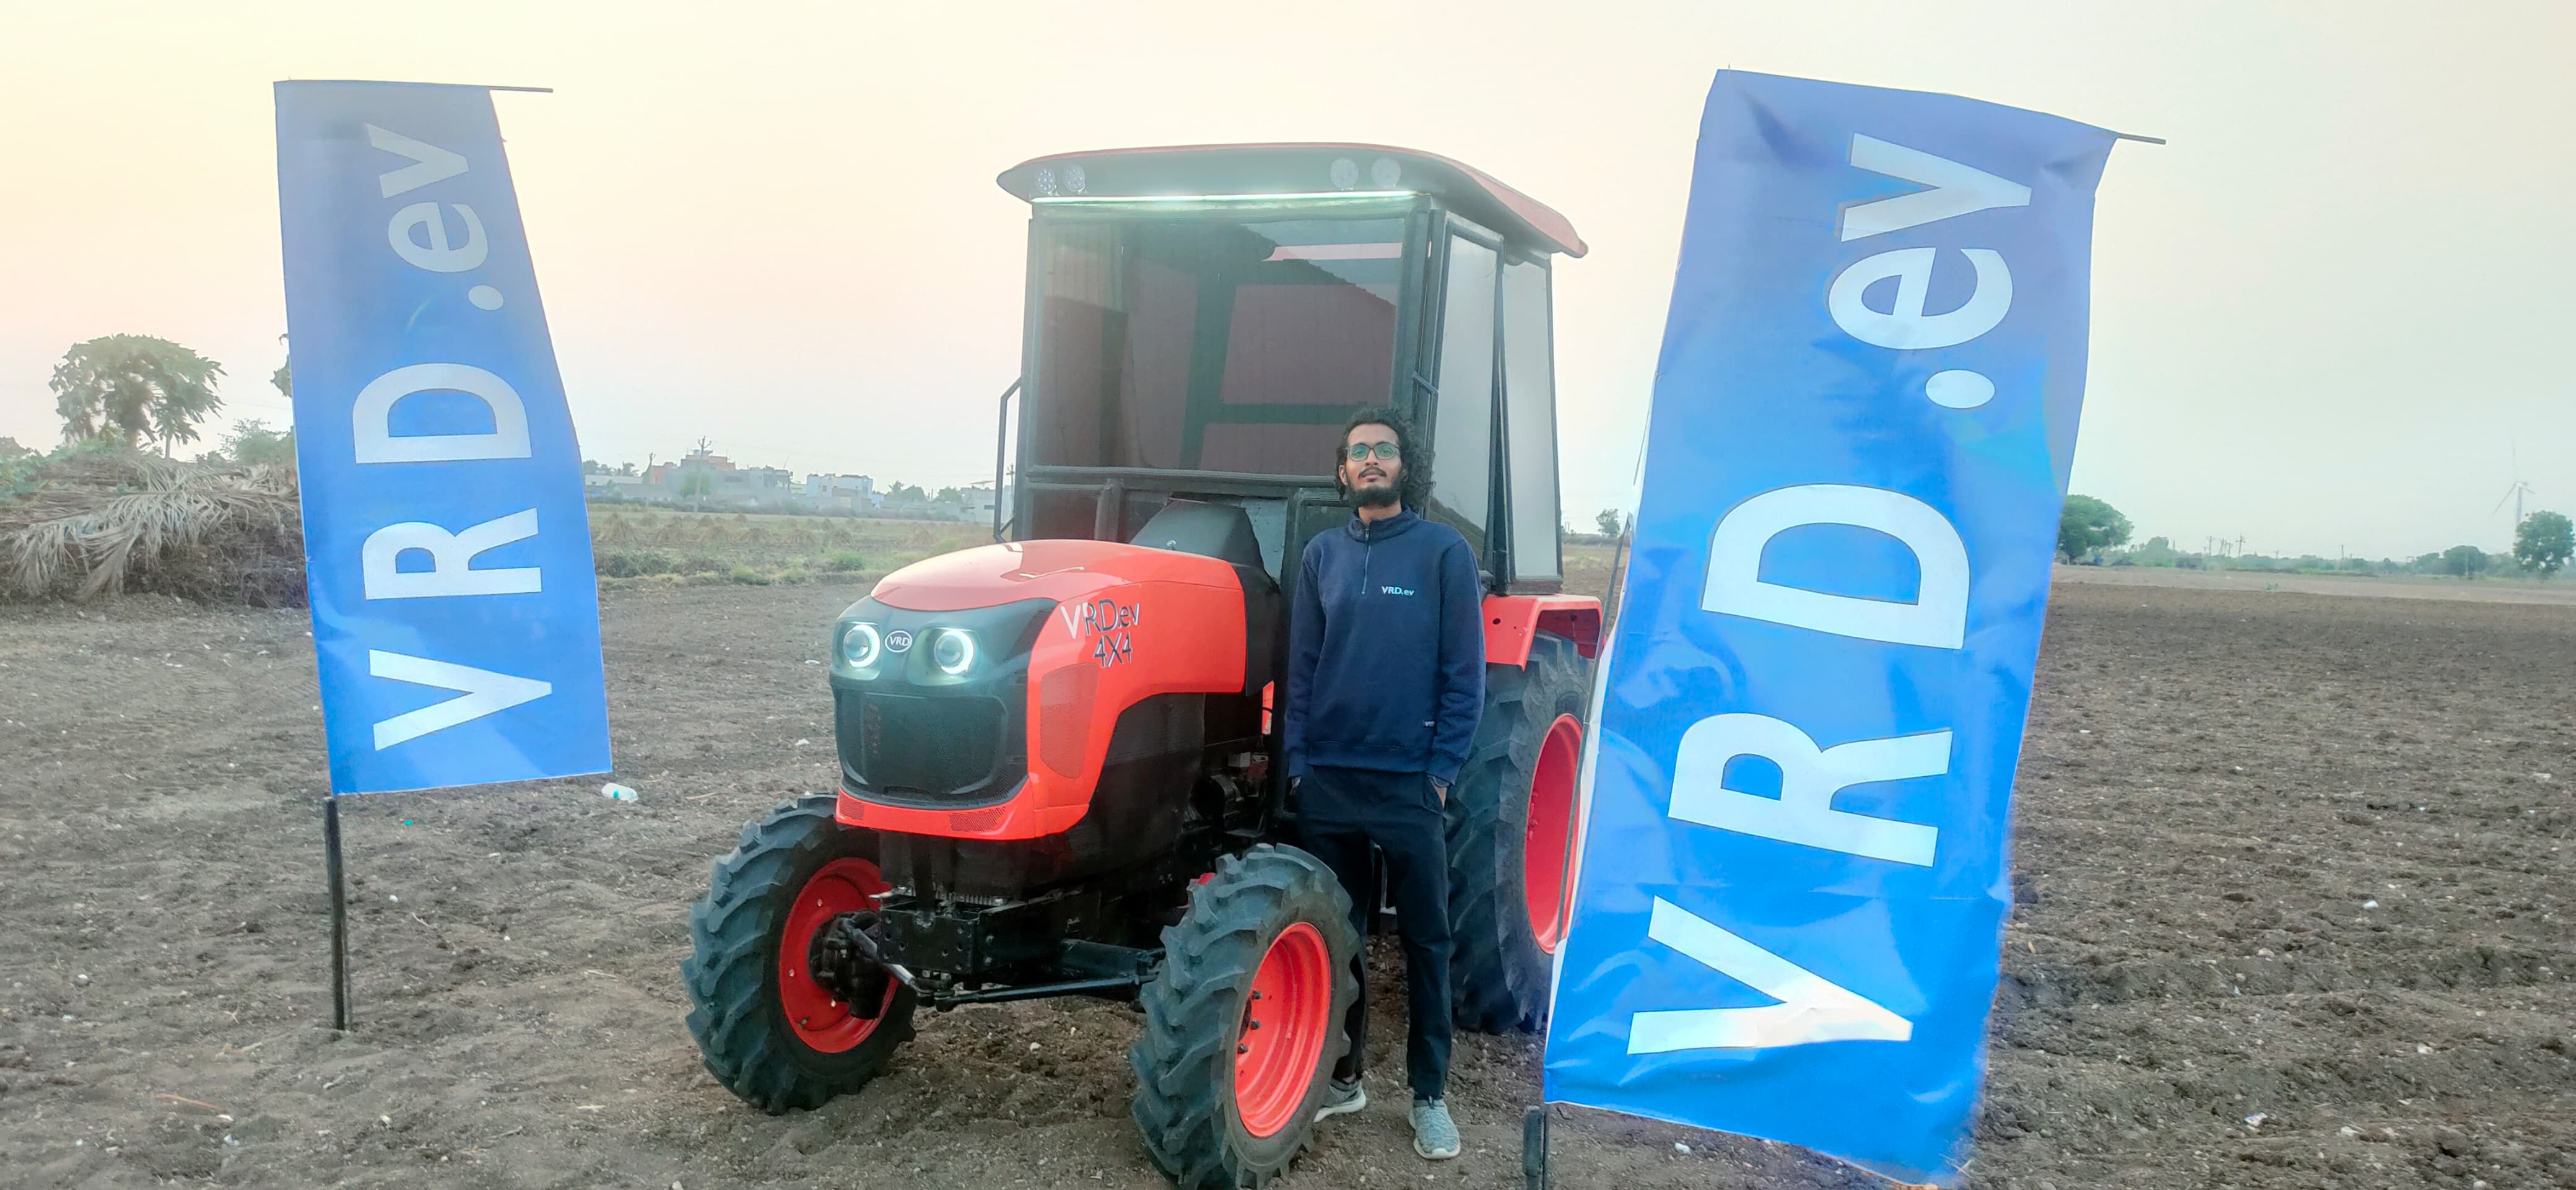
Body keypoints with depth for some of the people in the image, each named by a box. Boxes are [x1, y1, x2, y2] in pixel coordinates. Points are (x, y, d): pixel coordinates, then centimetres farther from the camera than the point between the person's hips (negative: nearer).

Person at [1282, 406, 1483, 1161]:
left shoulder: (1443, 552, -3)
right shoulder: (1323, 555, 7)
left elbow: (1464, 672, -4)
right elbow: (1302, 667, 9)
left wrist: (1442, 769, -9)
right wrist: (1298, 760, 2)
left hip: (1408, 780, -3)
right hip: (1327, 779, 3)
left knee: (1425, 939, 5)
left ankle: (1430, 1094, 16)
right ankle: (1342, 1076, 25)